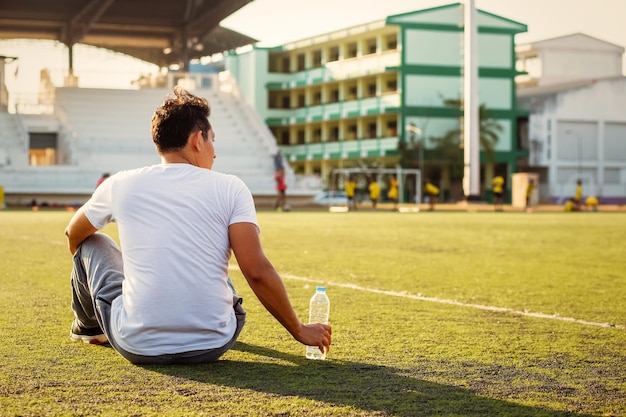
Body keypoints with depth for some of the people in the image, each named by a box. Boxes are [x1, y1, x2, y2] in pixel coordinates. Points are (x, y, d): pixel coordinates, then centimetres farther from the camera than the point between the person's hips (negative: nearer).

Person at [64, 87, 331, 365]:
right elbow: (257, 272, -11)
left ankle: (88, 326, 50)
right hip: (212, 347, 0)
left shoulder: (121, 185, 3)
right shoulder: (230, 188, -2)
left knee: (91, 243, 25)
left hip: (138, 348, 0)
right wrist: (299, 331, 0)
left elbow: (73, 235, 22)